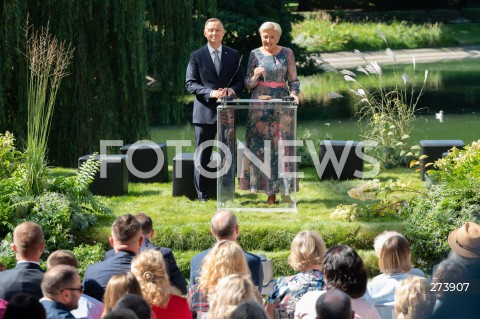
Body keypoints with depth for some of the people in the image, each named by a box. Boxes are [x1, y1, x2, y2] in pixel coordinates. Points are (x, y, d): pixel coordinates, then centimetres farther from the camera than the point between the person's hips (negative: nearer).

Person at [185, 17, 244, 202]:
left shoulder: (233, 55, 10)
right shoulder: (196, 56, 3)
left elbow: (240, 81, 11)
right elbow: (190, 84, -2)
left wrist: (232, 90, -12)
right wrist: (211, 93, -17)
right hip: (205, 111, -2)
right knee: (202, 155, 0)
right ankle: (202, 193, 7)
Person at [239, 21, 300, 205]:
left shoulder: (287, 54, 6)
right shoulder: (255, 54, 8)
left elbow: (293, 80, 8)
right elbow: (248, 84, 8)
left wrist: (294, 93, -11)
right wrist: (255, 76, -13)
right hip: (260, 104, 1)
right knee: (261, 146, -4)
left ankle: (285, 189, -1)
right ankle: (270, 192, -1)